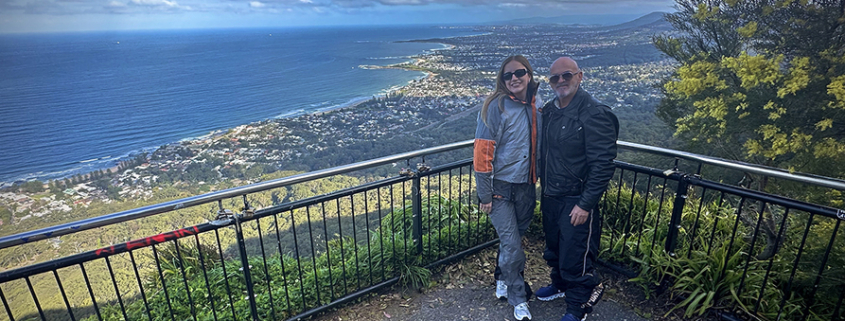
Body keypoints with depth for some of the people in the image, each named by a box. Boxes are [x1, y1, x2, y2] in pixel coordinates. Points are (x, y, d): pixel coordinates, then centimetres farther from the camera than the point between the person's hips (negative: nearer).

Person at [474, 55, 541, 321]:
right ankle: (518, 299, 20)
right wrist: (485, 196, -14)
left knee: (512, 239, 17)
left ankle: (503, 280, 42)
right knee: (511, 245, -2)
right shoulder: (496, 107, -14)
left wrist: (534, 183, 16)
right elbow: (482, 152, -16)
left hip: (525, 187, 5)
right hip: (500, 187, -5)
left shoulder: (533, 107, 4)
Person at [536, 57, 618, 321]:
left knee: (574, 257, 4)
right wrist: (544, 187, 15)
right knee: (554, 249, 24)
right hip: (550, 197, 7)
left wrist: (585, 204, -22)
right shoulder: (549, 110, 4)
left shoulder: (594, 114, -19)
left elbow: (603, 165, -22)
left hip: (577, 202, -7)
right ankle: (560, 285, 49)